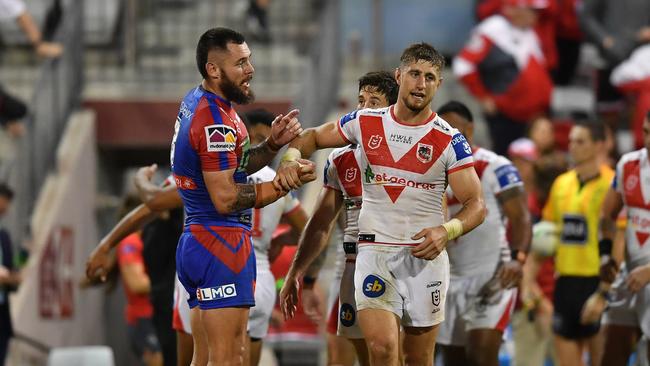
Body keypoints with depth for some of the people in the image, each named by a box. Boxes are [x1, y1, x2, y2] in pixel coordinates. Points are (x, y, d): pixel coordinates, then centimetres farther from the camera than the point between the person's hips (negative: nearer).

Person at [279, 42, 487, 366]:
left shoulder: (449, 141, -5)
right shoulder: (366, 123, 2)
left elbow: (476, 204, -6)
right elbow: (312, 137, 16)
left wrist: (447, 232, -25)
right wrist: (290, 158, -6)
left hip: (426, 255, 0)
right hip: (375, 251, 0)